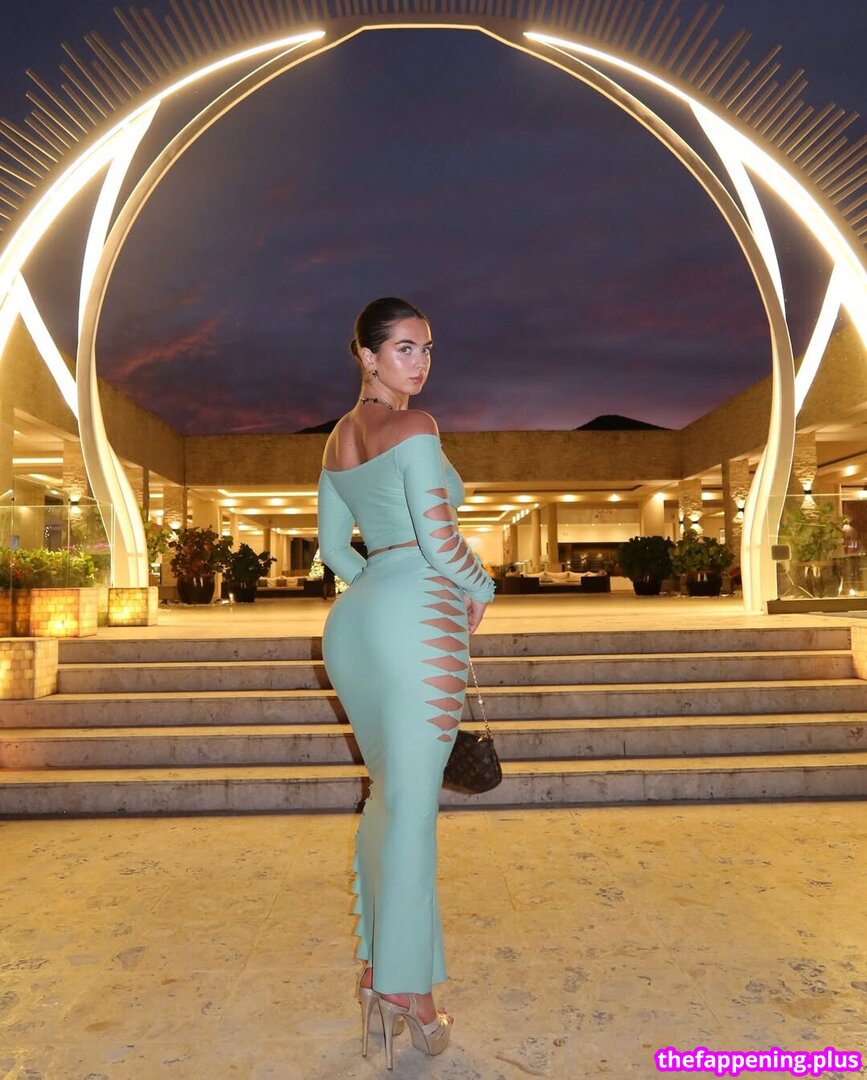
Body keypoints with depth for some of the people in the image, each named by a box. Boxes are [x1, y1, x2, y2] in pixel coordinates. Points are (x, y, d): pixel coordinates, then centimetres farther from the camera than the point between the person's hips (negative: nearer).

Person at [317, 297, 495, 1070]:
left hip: (353, 619, 9)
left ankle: (377, 968, 27)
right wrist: (482, 589, 3)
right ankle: (405, 987, 12)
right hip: (417, 616, -8)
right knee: (413, 803, 0)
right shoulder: (415, 428, -8)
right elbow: (439, 540, -14)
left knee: (390, 793, 18)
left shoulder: (339, 436, 17)